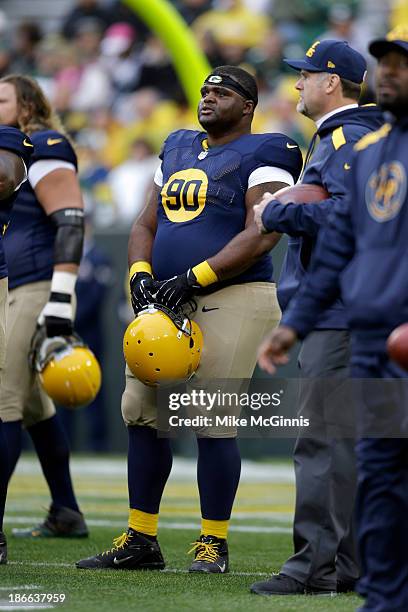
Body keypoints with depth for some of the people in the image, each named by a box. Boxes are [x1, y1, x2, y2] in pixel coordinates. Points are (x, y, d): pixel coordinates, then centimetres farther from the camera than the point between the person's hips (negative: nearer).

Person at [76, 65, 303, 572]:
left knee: (212, 422, -8)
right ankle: (140, 540, 13)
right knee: (142, 413, 5)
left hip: (231, 298, -7)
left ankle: (212, 544, 2)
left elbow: (261, 236, -16)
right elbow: (146, 225, 19)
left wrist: (195, 277, -20)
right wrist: (140, 275, -1)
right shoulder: (178, 150, 18)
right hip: (167, 302, 7)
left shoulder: (261, 157, -5)